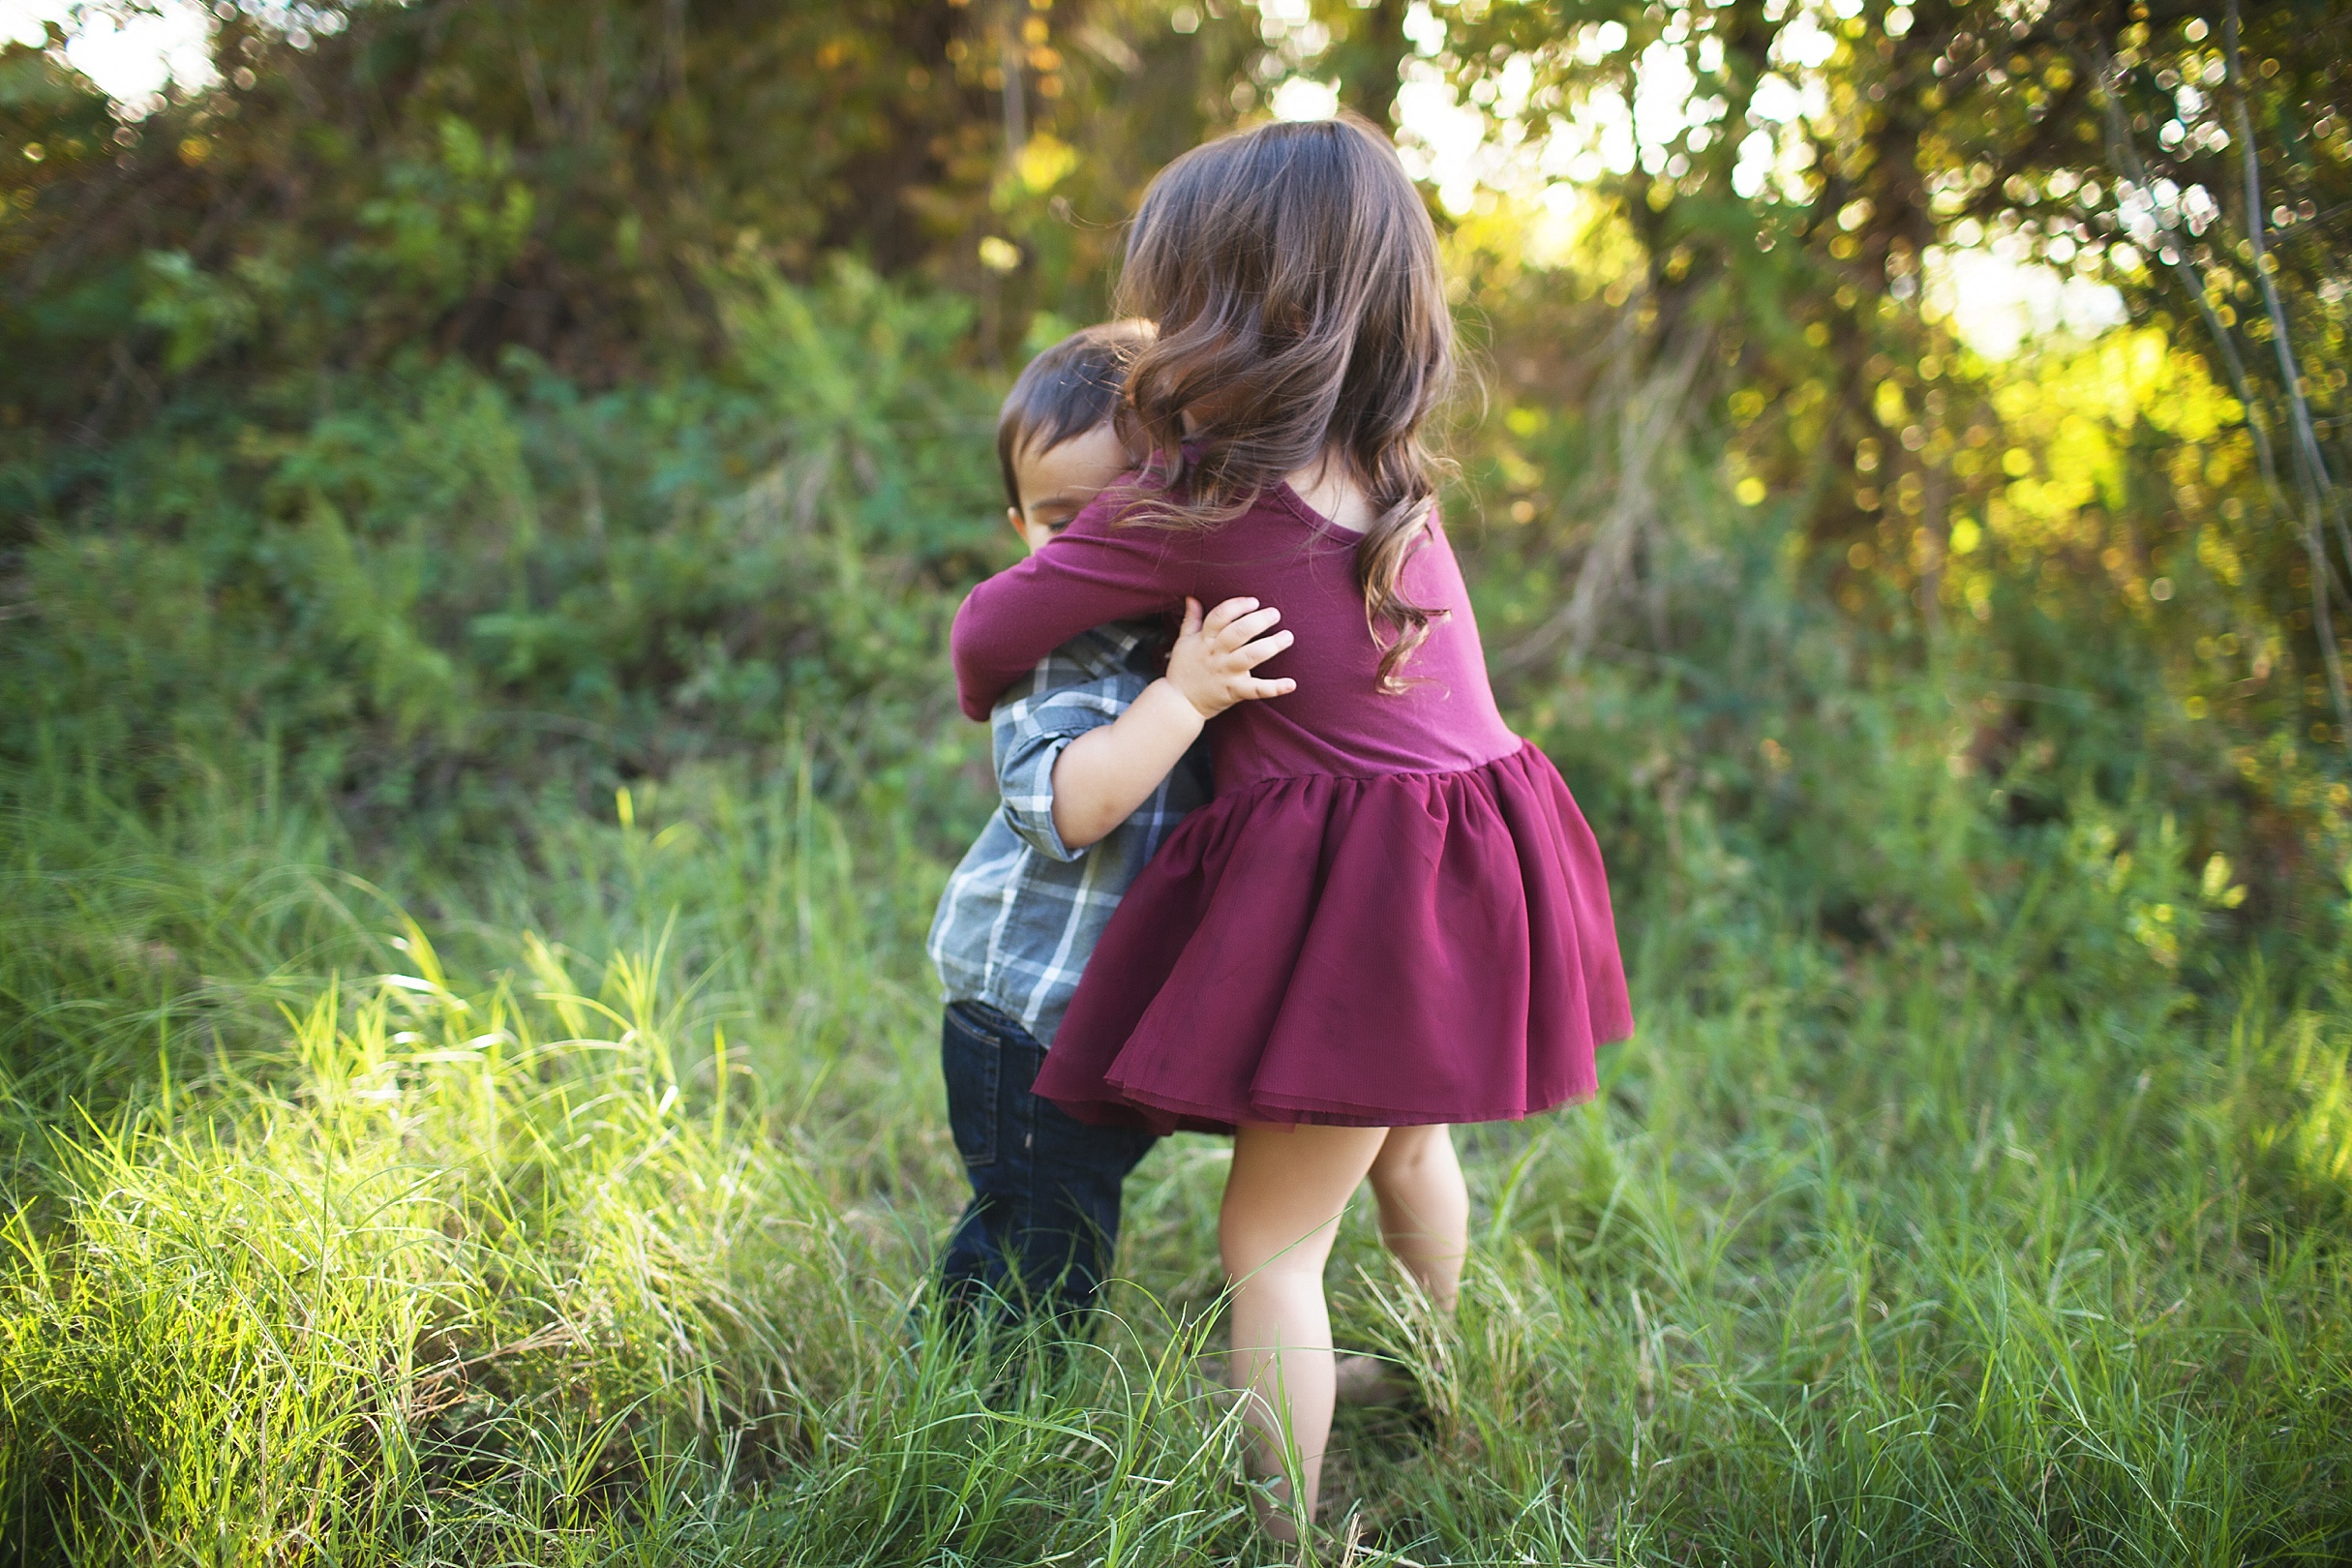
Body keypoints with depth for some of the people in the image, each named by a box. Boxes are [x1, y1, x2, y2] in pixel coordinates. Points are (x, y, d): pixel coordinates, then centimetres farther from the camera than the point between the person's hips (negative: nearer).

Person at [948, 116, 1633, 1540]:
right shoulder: (1387, 464, 5)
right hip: (1462, 866, 9)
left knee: (1271, 1245, 1)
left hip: (1354, 899, -9)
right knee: (1408, 1141, 31)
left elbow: (991, 628, -6)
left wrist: (989, 701, 16)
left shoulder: (1195, 503, -17)